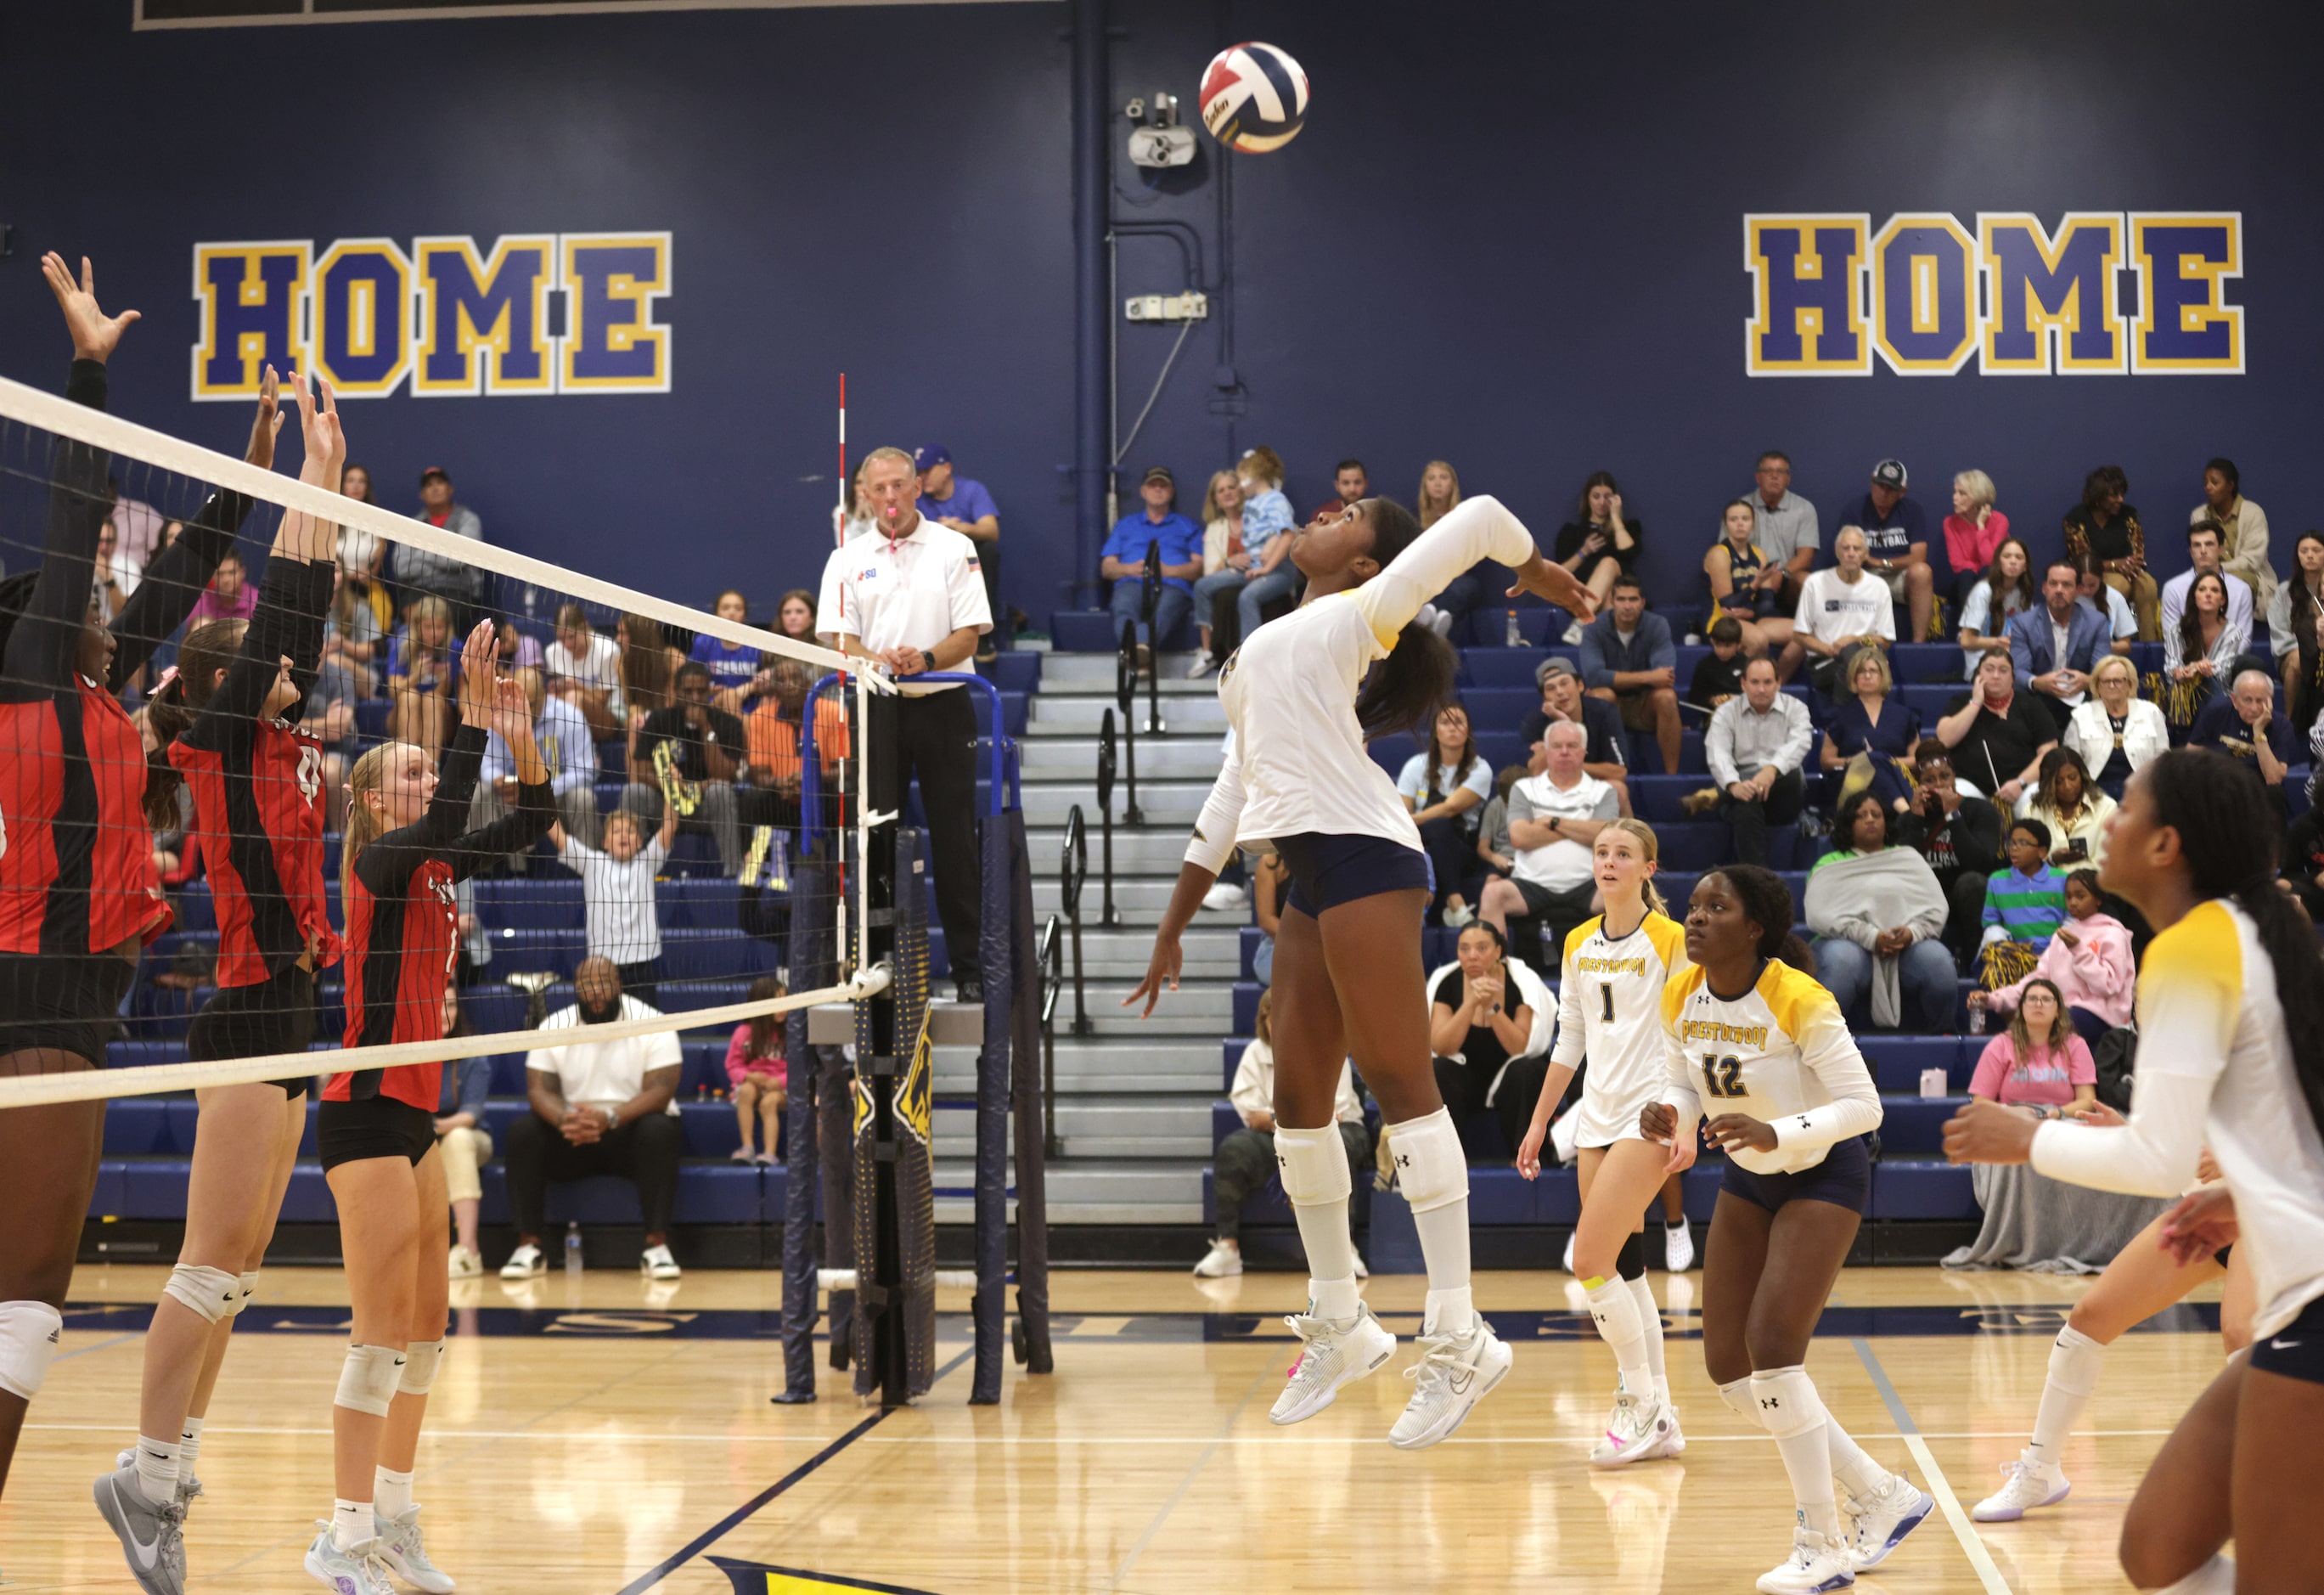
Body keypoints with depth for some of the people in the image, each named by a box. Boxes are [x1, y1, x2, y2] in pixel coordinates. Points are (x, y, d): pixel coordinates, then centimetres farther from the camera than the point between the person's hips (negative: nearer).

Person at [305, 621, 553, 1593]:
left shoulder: (433, 867, 12)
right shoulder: (377, 863, -10)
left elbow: (527, 828, 12)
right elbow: (444, 822, -31)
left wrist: (522, 740, -3)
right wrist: (475, 717, -27)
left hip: (414, 1114, 9)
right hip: (367, 1113, -9)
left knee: (425, 1331, 12)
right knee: (383, 1333, -8)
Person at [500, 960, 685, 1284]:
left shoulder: (652, 1025, -7)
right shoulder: (553, 1027, 1)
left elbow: (660, 1092, -17)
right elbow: (540, 1089, -7)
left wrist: (610, 1119, -35)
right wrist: (564, 1119, -32)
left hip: (630, 1130, -2)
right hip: (571, 1135, 3)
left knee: (659, 1130, -35)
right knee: (521, 1131, -24)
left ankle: (657, 1246, -34)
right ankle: (528, 1246, -22)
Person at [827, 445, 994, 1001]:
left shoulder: (954, 549, 3)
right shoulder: (849, 559, 10)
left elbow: (968, 635, -2)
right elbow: (841, 639, 3)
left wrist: (925, 659, -22)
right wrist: (879, 662, -18)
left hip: (942, 706, -2)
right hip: (877, 709, 2)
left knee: (955, 841, -1)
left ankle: (968, 966, 5)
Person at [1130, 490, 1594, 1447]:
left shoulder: (1358, 615, 4)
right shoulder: (1267, 650, 27)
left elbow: (1480, 518, -6)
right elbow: (1232, 796, 28)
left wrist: (1536, 572, 13)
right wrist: (1173, 927, 26)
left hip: (1363, 856, -8)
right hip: (1310, 877, 8)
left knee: (1398, 1083, -12)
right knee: (1298, 1101, 9)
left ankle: (1457, 1334, -12)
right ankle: (1339, 1327, 19)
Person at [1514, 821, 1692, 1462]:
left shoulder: (1670, 940, -7)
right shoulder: (1578, 945, 11)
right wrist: (1539, 1122, 17)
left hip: (1649, 1115, -7)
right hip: (1596, 1118, 7)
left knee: (1590, 1264, -13)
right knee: (1624, 1272, 7)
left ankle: (1641, 1404, 1)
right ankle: (1660, 1420, 14)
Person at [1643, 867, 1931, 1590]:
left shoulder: (1798, 1000, -26)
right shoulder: (1680, 997, -8)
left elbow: (1864, 1105, -23)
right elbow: (1683, 1087, 5)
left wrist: (1774, 1133, -37)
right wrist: (1667, 1116, -19)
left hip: (1825, 1176, -7)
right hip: (1748, 1178, 7)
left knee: (1772, 1349, -20)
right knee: (1728, 1369, 2)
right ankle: (1884, 1497, 19)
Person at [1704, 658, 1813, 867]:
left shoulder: (1795, 708, 8)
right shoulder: (1727, 712, 8)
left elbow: (1799, 743, -14)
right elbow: (1717, 753, -10)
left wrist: (1772, 769, -37)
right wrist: (1733, 785, -33)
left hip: (1783, 791, 1)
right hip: (1742, 785, -1)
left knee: (1792, 775, -35)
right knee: (1746, 806, -37)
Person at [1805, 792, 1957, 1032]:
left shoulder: (1909, 858, 25)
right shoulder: (1830, 864, 18)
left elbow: (1937, 907, 13)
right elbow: (1819, 915, 0)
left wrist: (1912, 932, -11)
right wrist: (1871, 938, -15)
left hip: (1909, 945, 2)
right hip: (1851, 943, -2)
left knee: (1937, 961, -31)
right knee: (1840, 962, -38)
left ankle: (1939, 1038, -14)